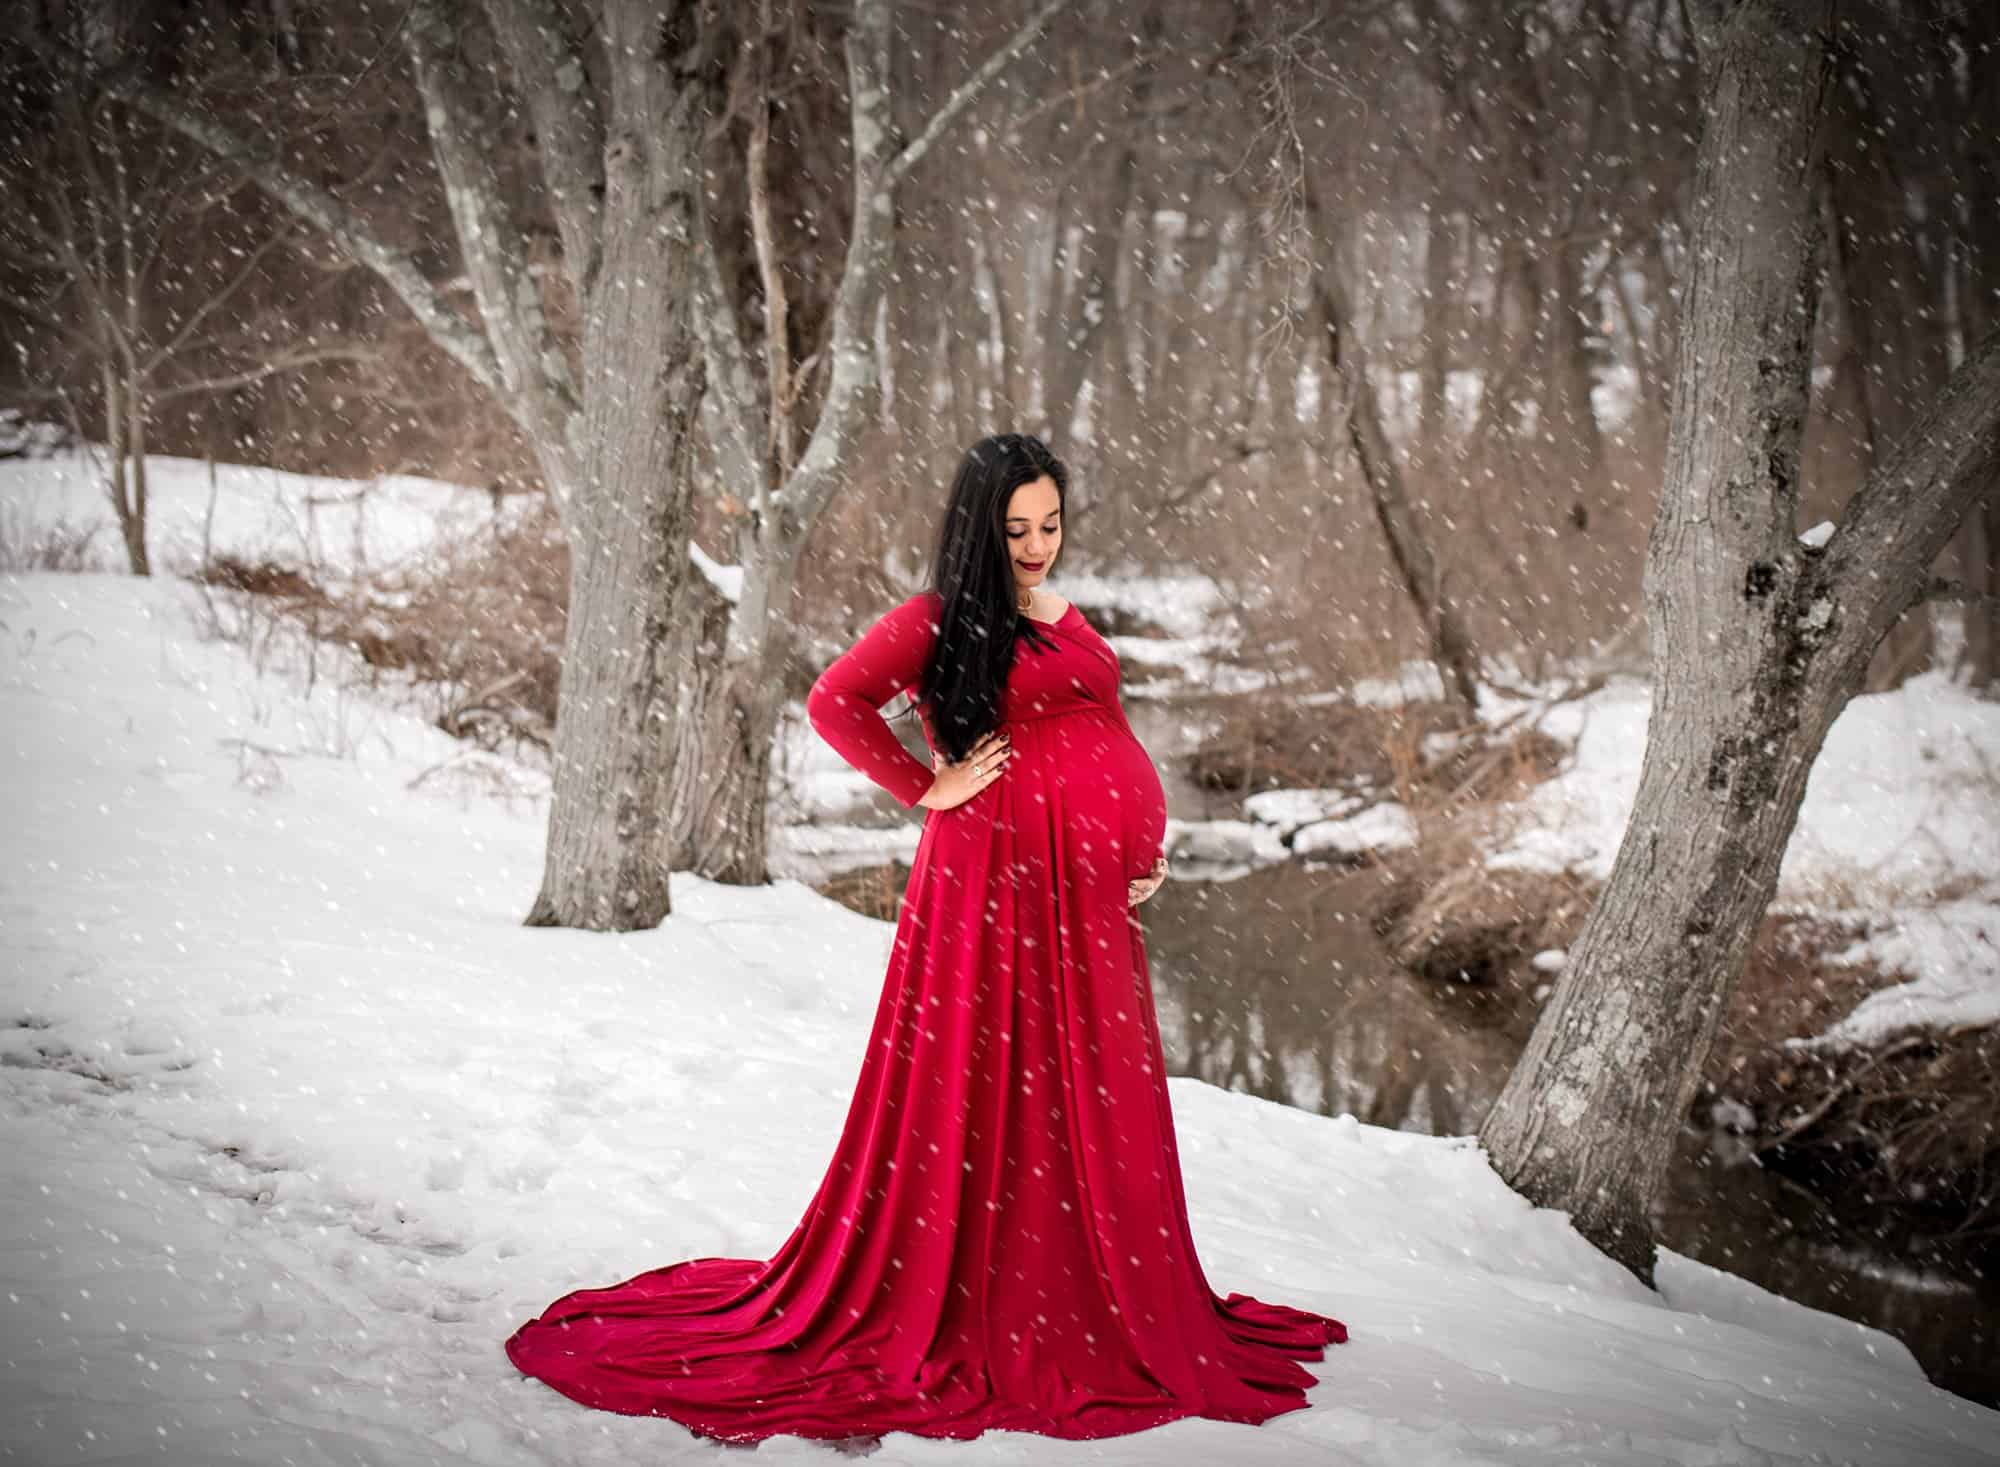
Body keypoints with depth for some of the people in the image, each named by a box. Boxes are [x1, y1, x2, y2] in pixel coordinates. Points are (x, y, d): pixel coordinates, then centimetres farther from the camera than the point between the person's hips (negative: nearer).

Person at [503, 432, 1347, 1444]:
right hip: (996, 876, -7)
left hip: (1088, 887, 8)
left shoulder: (1063, 620, 17)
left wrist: (1145, 848, 10)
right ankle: (962, 1313, 8)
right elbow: (834, 702, -18)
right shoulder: (941, 616, -6)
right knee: (983, 1092, -2)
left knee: (1092, 1098, 11)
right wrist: (927, 789, -12)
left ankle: (1092, 1307, 24)